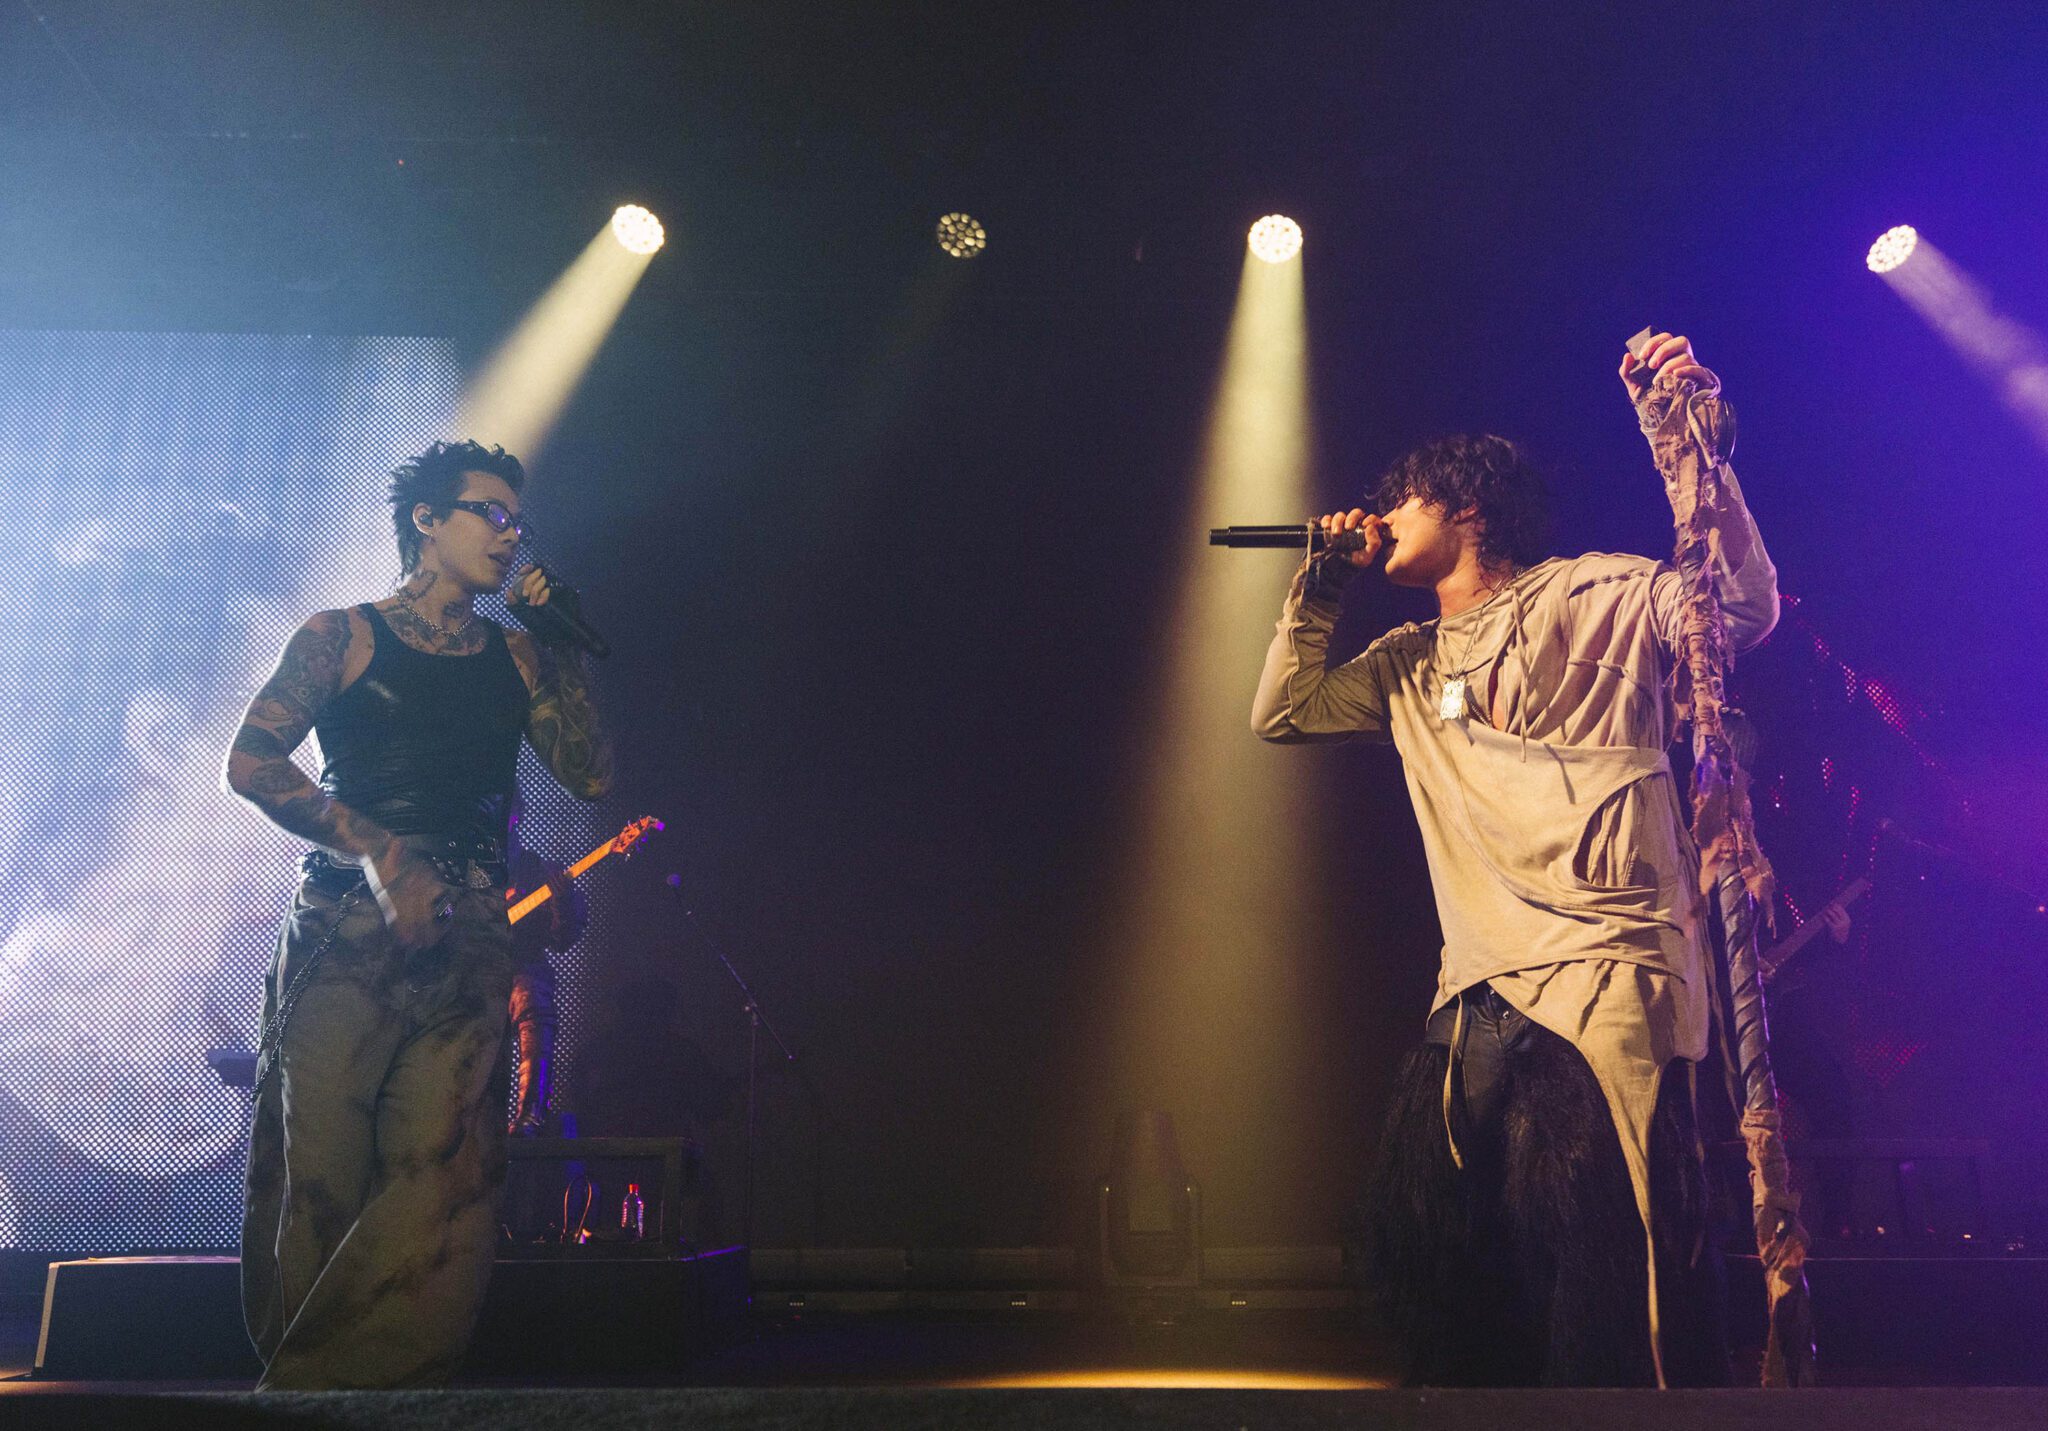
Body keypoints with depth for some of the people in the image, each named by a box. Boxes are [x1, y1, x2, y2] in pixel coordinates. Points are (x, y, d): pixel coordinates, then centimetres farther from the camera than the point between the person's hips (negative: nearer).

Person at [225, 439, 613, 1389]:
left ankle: (308, 1386, 1)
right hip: (341, 936, -2)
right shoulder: (342, 635, 8)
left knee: (447, 1176, -11)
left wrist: (560, 649, 6)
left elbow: (592, 776, 11)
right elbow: (250, 761, -2)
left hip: (469, 945, 3)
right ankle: (306, 1396, 12)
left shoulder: (517, 659, 18)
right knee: (318, 1170, -4)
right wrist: (378, 850, -14)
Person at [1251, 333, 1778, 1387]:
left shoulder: (1598, 596, 4)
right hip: (1478, 1001, 7)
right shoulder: (1410, 663, 22)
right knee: (1422, 1258, 8)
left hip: (1603, 983, -7)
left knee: (1609, 1314, -11)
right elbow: (1280, 712, 23)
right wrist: (1320, 586, 18)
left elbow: (1743, 610, -9)